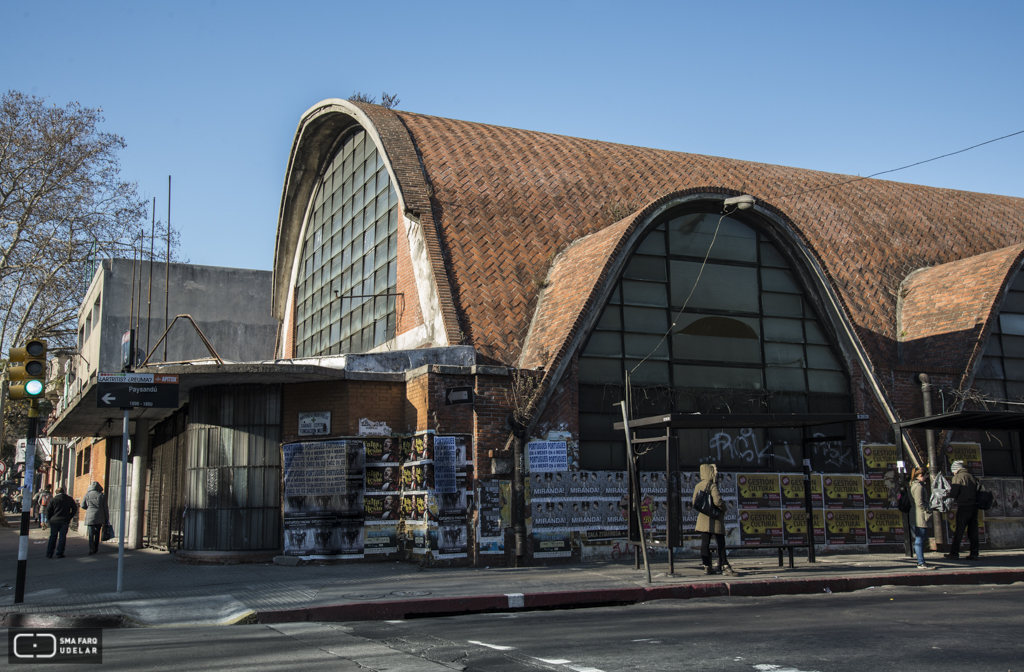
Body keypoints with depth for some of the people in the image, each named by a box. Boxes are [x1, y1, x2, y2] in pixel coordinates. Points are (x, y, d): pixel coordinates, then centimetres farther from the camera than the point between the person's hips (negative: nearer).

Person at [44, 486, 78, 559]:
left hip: (54, 521, 0)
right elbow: (75, 509, 5)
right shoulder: (69, 499, 0)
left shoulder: (53, 500, -3)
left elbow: (48, 510, -5)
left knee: (53, 537, 9)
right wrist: (70, 517, 13)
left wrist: (49, 519, 7)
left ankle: (49, 553, 9)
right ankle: (59, 553, 1)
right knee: (62, 537, 3)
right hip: (65, 521, 0)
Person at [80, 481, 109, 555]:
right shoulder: (102, 495, 2)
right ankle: (96, 549, 15)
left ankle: (91, 549, -13)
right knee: (97, 533, 13)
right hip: (99, 518, 1)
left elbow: (83, 506, 8)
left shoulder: (87, 495, 2)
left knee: (91, 534, -1)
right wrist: (106, 519, 8)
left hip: (90, 518, -1)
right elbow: (105, 508, 3)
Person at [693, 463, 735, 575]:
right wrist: (724, 508, -4)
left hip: (703, 519, 7)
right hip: (715, 519, -7)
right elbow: (717, 501, -23)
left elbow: (694, 501, 12)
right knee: (721, 543, -2)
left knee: (705, 543, 5)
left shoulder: (698, 486, 8)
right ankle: (724, 566, -4)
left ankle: (707, 566, 6)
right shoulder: (713, 486, -14)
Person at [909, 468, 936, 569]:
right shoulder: (919, 487, -15)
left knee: (920, 539, 14)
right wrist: (928, 510, -10)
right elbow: (919, 503, -21)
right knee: (920, 539, -8)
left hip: (915, 517, 10)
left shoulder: (913, 486, 17)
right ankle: (921, 563, -7)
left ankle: (921, 562, 18)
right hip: (920, 517, -10)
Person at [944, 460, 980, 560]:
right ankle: (974, 553, 9)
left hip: (963, 507, -6)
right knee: (973, 530, 9)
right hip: (974, 506, 6)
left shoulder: (957, 477, -7)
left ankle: (954, 553, 2)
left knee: (959, 530, -1)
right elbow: (977, 490, 13)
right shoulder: (972, 476, 12)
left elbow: (953, 493, -13)